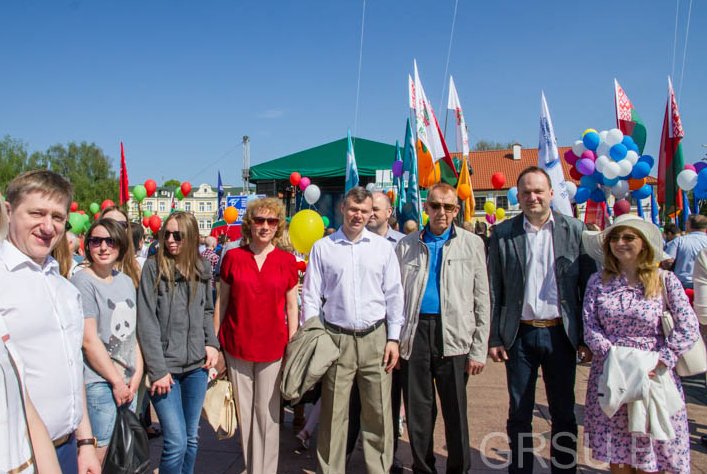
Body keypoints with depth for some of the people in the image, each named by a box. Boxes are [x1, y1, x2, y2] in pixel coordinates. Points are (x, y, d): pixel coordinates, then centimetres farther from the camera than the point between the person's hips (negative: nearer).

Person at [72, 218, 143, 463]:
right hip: (99, 384, -7)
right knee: (98, 458, 1)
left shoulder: (126, 281, 10)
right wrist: (117, 381, -10)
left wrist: (137, 374, 2)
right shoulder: (82, 282, -11)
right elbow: (89, 340, -15)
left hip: (128, 383, 7)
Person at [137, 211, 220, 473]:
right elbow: (147, 322, -10)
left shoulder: (202, 268, 7)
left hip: (197, 365, 4)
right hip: (165, 366, -4)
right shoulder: (153, 267, -6)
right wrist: (157, 370, -14)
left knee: (191, 437, 15)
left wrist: (212, 343, 1)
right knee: (176, 442, -5)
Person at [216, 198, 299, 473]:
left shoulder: (286, 261, 0)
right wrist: (214, 342, 5)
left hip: (272, 347, -1)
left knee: (267, 412, 6)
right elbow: (222, 301, 6)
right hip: (236, 346, 1)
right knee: (243, 410, 12)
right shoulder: (233, 257, 0)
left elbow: (292, 308, 3)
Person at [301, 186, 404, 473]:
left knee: (378, 412, 6)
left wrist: (393, 338, 2)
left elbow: (394, 295, 6)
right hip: (336, 339, -1)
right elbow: (311, 296, 4)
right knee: (333, 414, 5)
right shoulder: (322, 248, 3)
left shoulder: (383, 247, 5)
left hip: (375, 338, 1)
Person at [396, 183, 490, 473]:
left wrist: (479, 350, -3)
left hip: (454, 337, -1)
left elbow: (481, 302, 3)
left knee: (456, 411, 4)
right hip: (414, 334, 2)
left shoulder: (472, 244, 5)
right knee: (417, 412, 9)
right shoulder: (406, 246, 9)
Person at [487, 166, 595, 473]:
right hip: (520, 335, 0)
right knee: (519, 413, 10)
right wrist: (494, 338, -2)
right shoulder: (503, 233, 0)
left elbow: (588, 285, 1)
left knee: (563, 412, 13)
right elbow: (493, 290, 1)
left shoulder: (575, 230, 0)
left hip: (560, 333, 0)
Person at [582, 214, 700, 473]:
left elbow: (688, 329, -8)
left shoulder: (664, 280, -1)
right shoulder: (598, 281, 4)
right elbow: (590, 328, -2)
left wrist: (658, 364, -17)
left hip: (654, 378, -1)